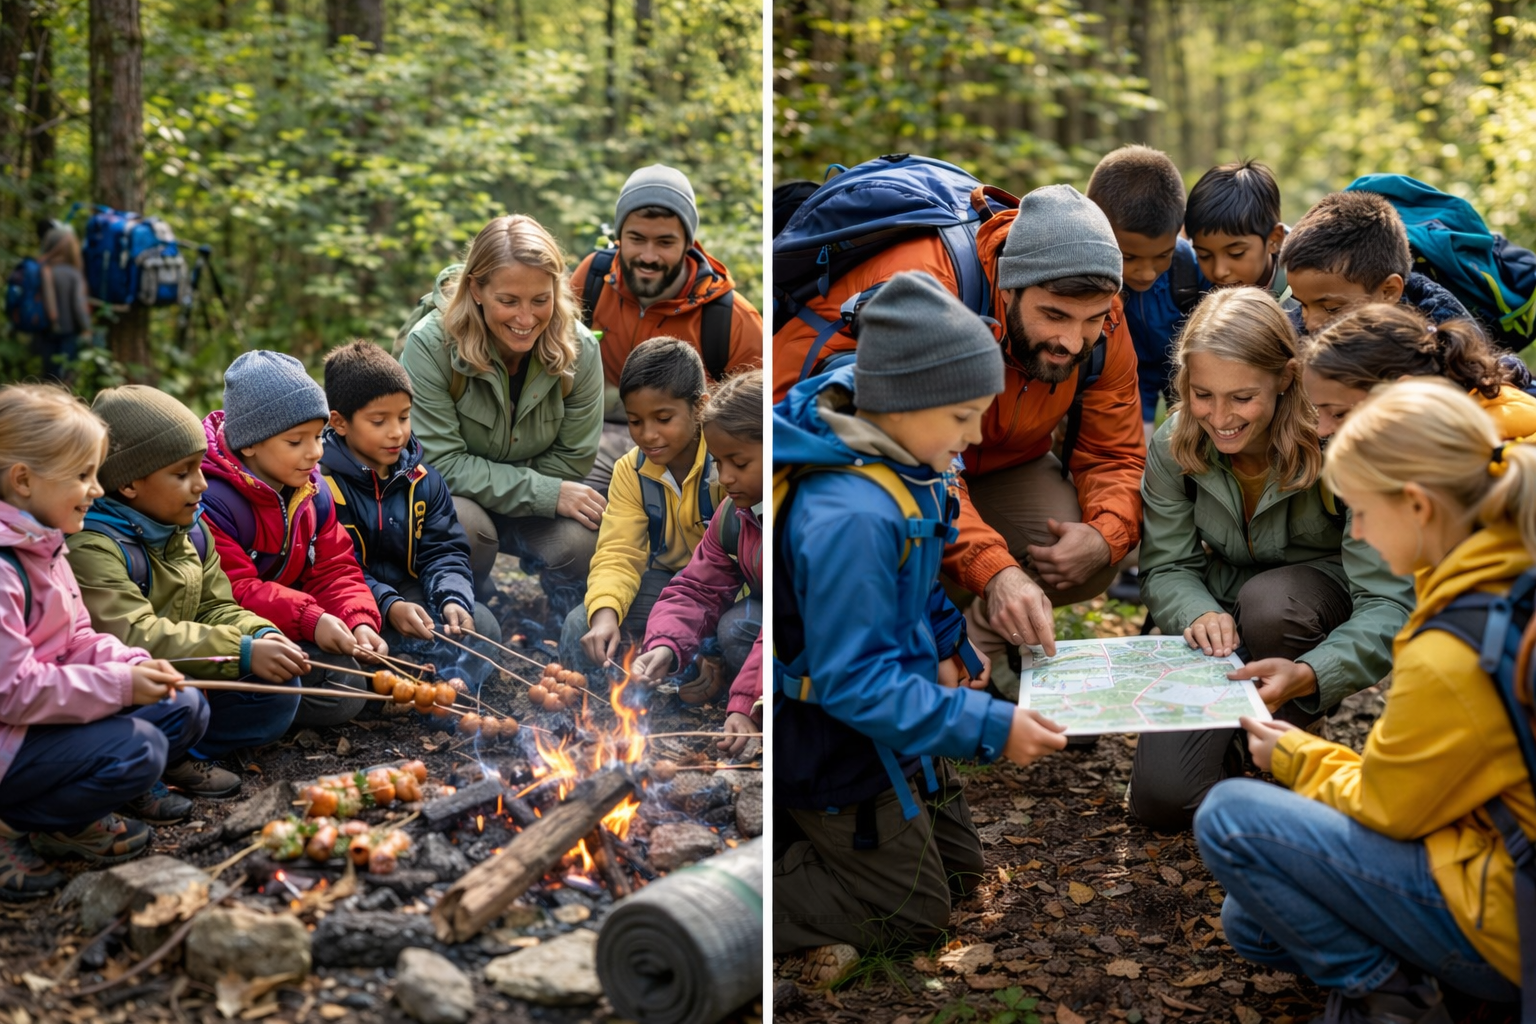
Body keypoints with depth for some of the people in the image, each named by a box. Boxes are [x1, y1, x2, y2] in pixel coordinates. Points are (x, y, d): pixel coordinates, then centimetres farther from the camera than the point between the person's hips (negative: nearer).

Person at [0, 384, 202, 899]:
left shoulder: (44, 547, 10)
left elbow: (77, 639, 14)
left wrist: (133, 664, -6)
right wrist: (120, 685, -23)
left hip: (45, 715, 10)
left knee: (186, 709, 4)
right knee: (138, 747, -27)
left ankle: (72, 818, 0)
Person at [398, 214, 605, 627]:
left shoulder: (578, 349, -17)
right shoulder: (430, 344, -26)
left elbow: (572, 460, -9)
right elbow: (441, 462, -26)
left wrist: (498, 487, -20)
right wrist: (546, 494, -31)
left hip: (534, 508, 2)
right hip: (448, 498, -2)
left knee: (578, 542, -28)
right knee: (466, 528, -36)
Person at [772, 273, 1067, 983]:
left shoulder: (907, 461, -7)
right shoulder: (850, 517, -37)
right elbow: (851, 679, -32)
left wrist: (942, 647, -5)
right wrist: (989, 729, -31)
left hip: (890, 718, 9)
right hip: (836, 743, -9)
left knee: (960, 867, 23)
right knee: (916, 910, 7)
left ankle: (794, 828, 22)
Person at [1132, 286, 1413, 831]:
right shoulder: (1174, 445, -16)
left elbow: (1389, 603, -32)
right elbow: (1165, 567, -9)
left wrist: (1307, 675, -52)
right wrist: (1201, 614, -34)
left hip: (1326, 614, -2)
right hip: (1228, 623, 3)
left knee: (1269, 598, -40)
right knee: (1161, 798, -16)